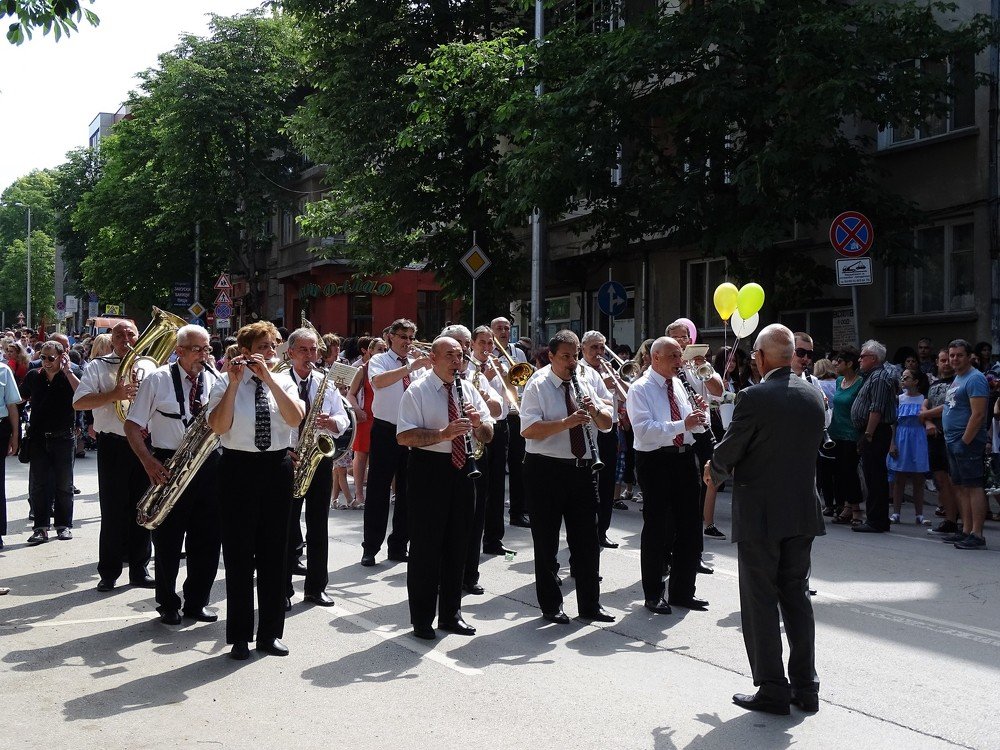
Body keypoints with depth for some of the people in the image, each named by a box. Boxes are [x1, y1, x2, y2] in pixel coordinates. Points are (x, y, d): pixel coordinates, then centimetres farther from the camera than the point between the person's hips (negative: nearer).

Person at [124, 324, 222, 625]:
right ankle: (168, 605, 20)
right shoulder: (157, 380, -1)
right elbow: (132, 425, -1)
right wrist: (149, 462, -13)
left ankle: (197, 602, 22)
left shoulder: (218, 381, 7)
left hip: (208, 465, 3)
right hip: (168, 467, -3)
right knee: (168, 542, 5)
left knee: (208, 540, 7)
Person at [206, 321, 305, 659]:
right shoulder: (225, 383, -2)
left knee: (274, 552, 9)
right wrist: (234, 383, -20)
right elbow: (218, 426, -16)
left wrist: (269, 378, -17)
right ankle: (240, 637, 13)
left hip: (277, 469, 3)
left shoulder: (283, 381, 6)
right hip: (239, 469, -3)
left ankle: (270, 633, 20)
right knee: (239, 554, 2)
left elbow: (295, 418, -12)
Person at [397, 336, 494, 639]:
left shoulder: (468, 389, 11)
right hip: (429, 470, -6)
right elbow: (404, 436, -16)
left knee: (458, 544, 13)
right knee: (426, 545, 0)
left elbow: (488, 436, 11)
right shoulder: (417, 392, -6)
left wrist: (478, 422, -11)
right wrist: (444, 434, -25)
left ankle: (451, 614, 26)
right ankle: (422, 619, 12)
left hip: (461, 469, 6)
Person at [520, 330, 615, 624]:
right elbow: (529, 430, -20)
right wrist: (567, 422, -28)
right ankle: (551, 606, 16)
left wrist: (594, 410, -9)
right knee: (547, 542, 5)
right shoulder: (538, 386, -7)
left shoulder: (583, 385, 12)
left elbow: (607, 424, 12)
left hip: (581, 469, 6)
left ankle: (590, 603, 20)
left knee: (587, 540, 9)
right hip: (546, 470, -6)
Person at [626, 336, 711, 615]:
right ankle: (653, 594, 16)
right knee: (657, 529, 2)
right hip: (656, 462, -6)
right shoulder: (640, 389, -8)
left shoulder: (680, 384, 12)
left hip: (685, 459, 7)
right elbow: (644, 430, -22)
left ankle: (682, 591, 24)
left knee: (690, 528, 10)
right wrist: (683, 424, -29)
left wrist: (699, 415, -7)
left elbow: (696, 425, 15)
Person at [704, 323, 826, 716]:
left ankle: (773, 689, 9)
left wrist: (715, 472, 12)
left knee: (761, 602, 4)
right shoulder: (815, 396, 3)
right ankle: (805, 686, 20)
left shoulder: (754, 397, -17)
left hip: (760, 514, -6)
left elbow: (728, 452, -12)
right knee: (796, 596, 15)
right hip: (803, 512, 6)